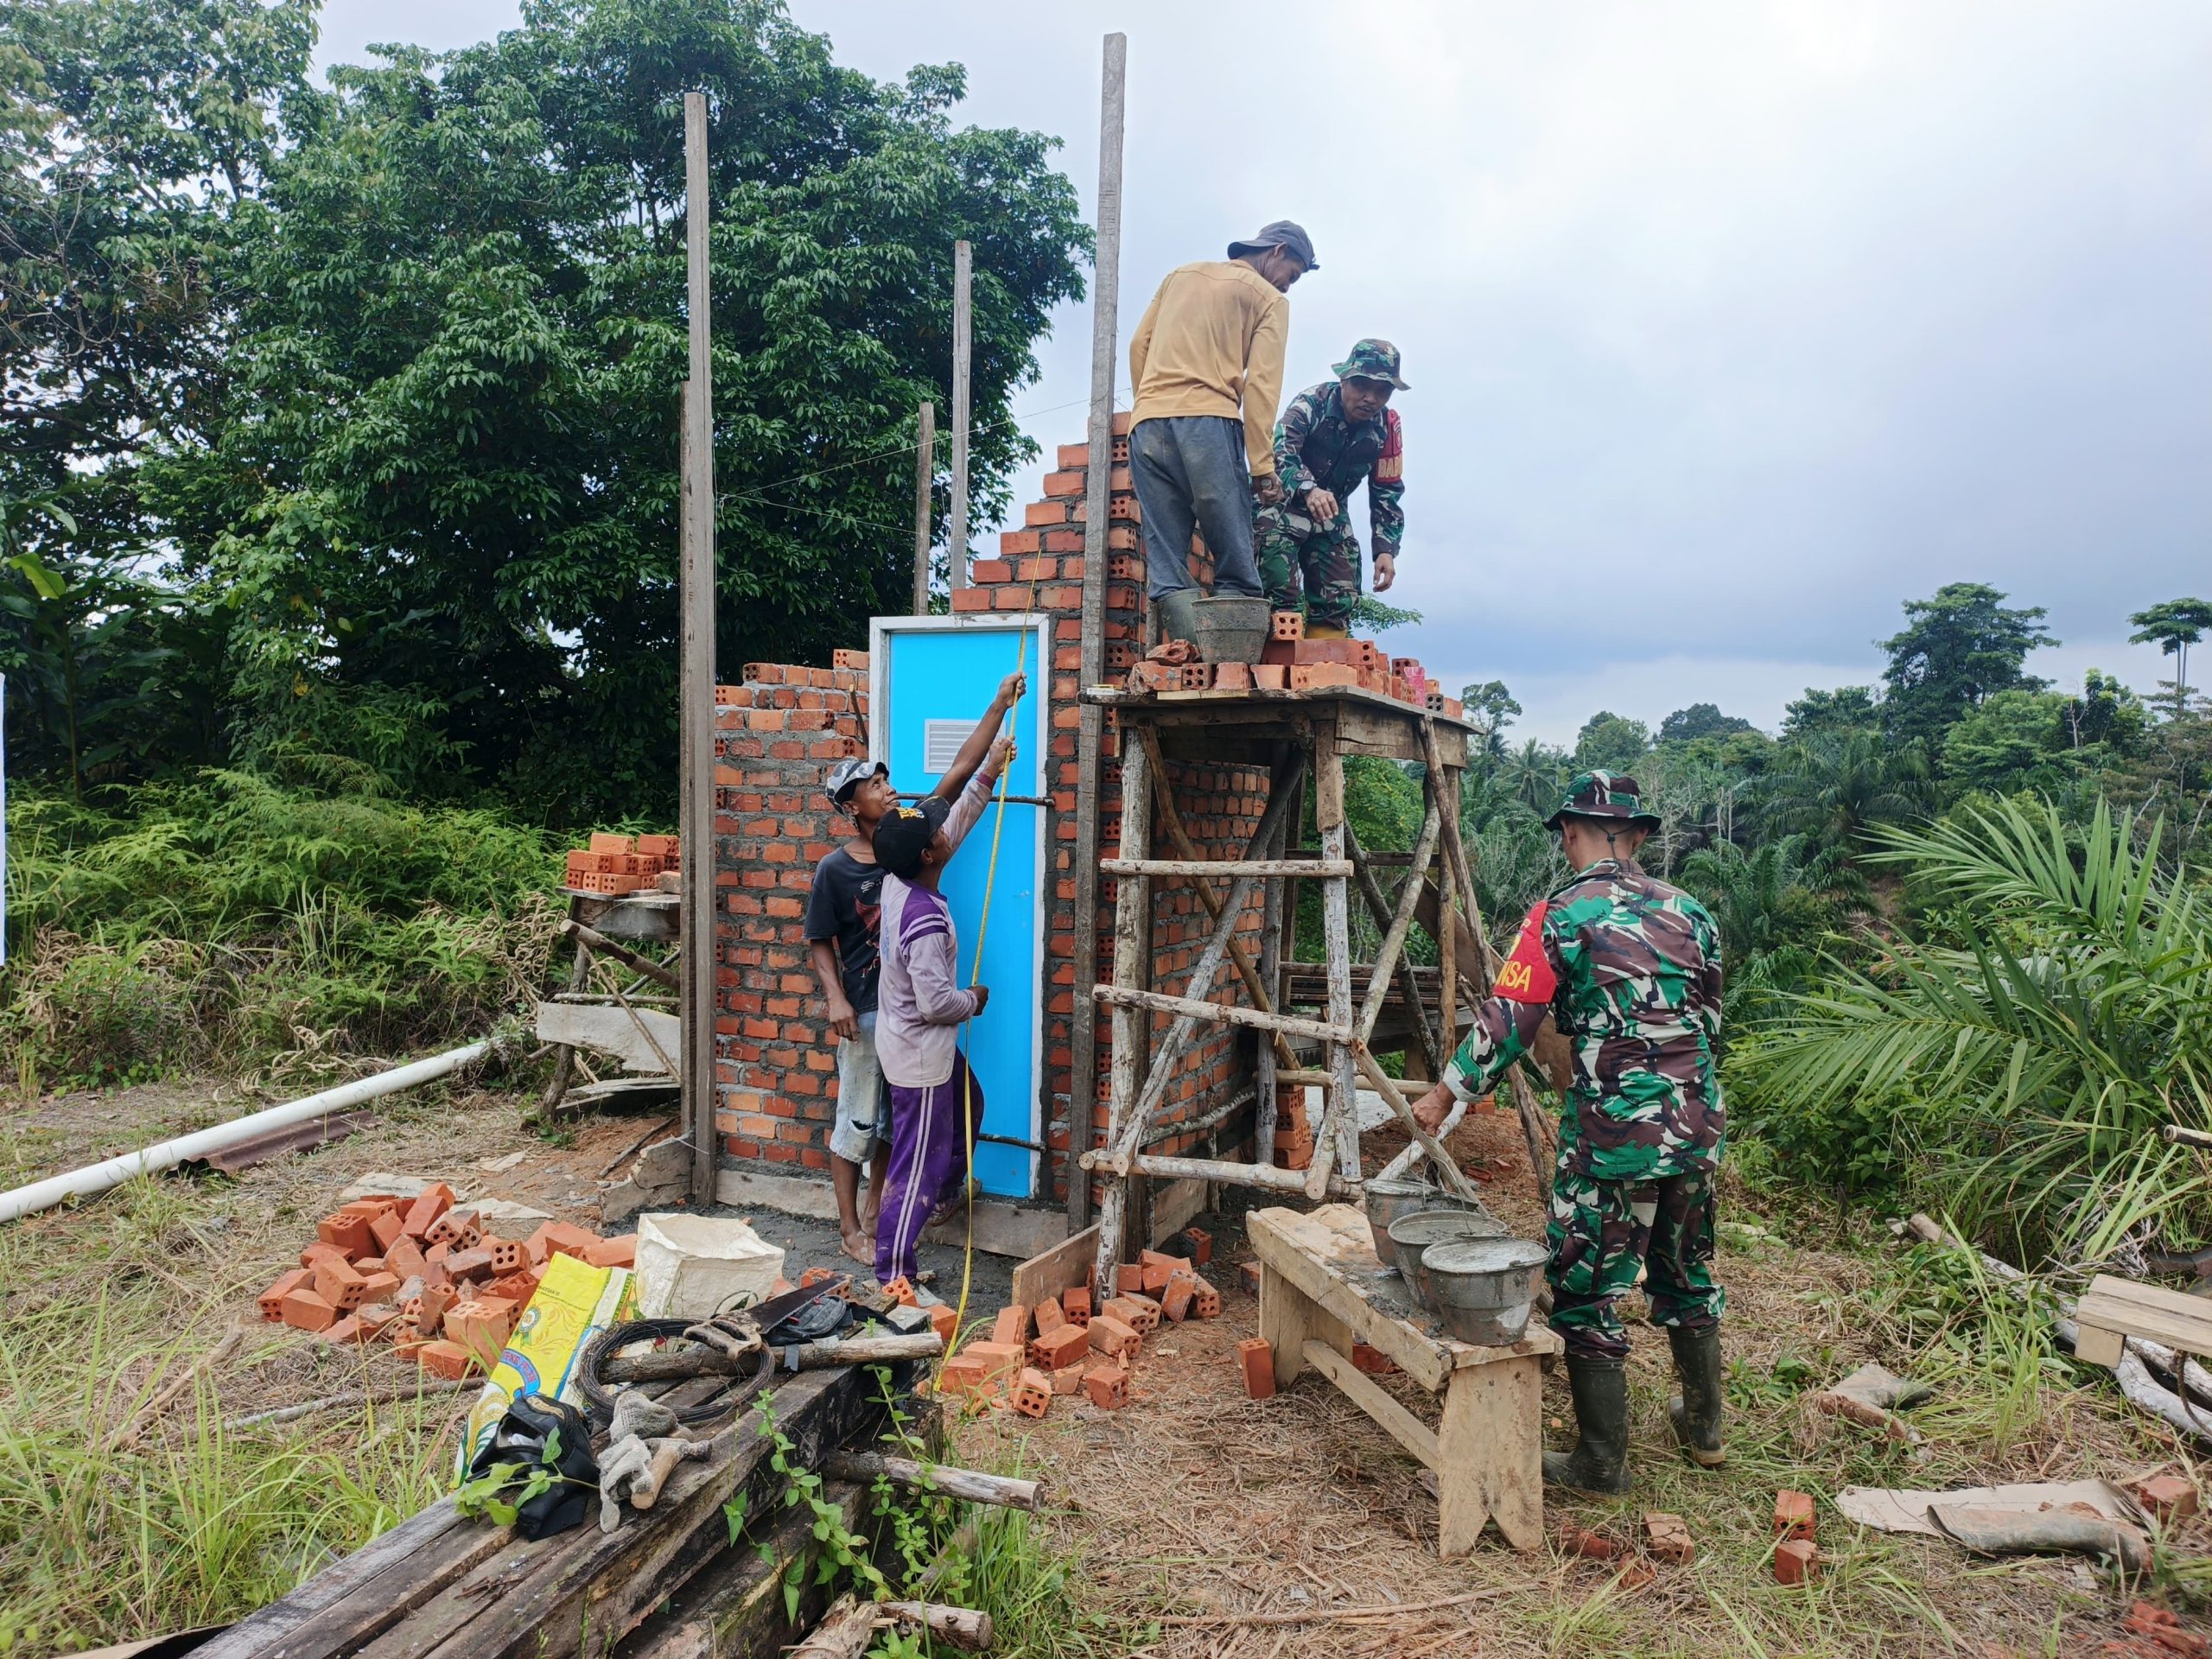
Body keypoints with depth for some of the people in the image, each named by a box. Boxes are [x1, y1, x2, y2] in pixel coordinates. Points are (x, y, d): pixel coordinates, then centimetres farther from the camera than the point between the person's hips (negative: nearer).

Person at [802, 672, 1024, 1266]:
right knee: (856, 1121, 7)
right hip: (867, 1012, -5)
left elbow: (959, 771, -3)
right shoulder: (834, 870, -11)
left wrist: (1000, 705, -7)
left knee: (896, 1116, 16)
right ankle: (850, 1228, 21)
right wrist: (835, 999, -19)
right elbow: (820, 942, -5)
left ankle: (874, 1209, 32)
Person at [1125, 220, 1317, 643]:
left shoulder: (1180, 274, 25)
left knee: (1166, 567, -2)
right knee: (1234, 564, -4)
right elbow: (1262, 384, -1)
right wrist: (1262, 466, -4)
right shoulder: (1270, 299, 11)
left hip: (1146, 424, 4)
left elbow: (1138, 345, 19)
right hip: (1209, 422, -4)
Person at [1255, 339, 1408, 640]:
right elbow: (1279, 453, -36)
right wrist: (1309, 489, -54)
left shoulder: (1387, 427, -7)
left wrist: (1386, 549, -10)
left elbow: (1387, 493, 0)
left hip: (1331, 516, 5)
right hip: (1283, 506, -5)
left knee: (1339, 603, 0)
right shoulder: (1311, 403, -21)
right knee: (1279, 593, -19)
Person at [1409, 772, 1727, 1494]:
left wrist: (1445, 1094, -2)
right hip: (1695, 1124, 7)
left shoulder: (1561, 914, -10)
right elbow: (1710, 1017, 16)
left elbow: (1507, 1020, -12)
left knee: (1585, 1292, 6)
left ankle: (1602, 1462, 15)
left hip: (1613, 1133, -6)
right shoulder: (1686, 909, 6)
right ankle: (1703, 1426, 39)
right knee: (1686, 1275, 24)